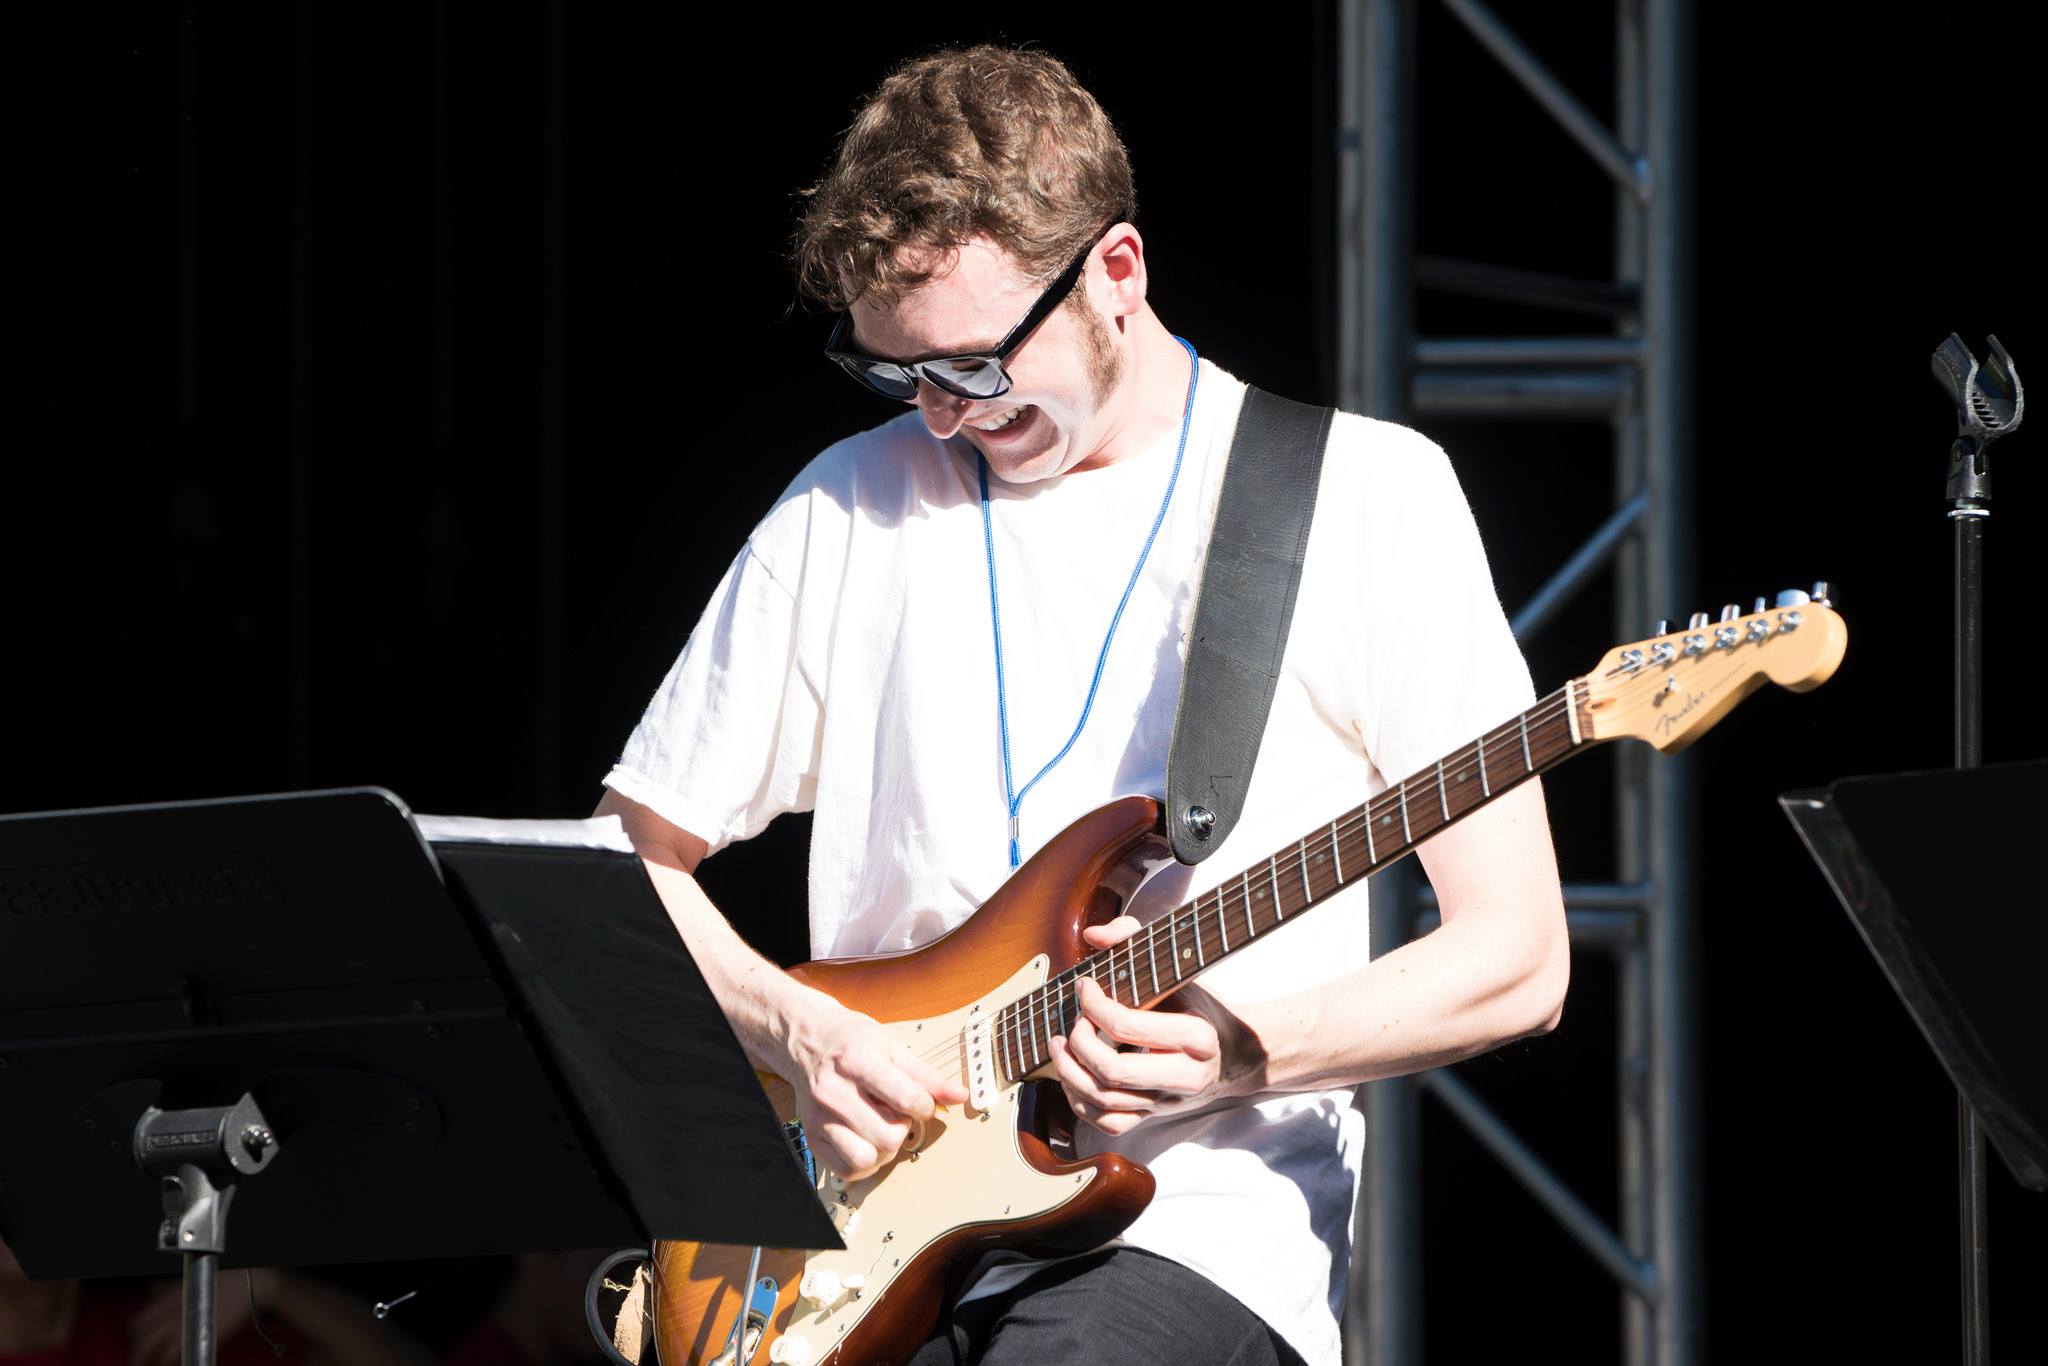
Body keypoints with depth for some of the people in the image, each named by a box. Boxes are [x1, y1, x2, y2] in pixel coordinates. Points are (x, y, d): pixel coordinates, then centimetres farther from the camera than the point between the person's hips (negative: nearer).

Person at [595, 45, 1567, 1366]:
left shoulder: (1362, 496, 2)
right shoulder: (850, 508, 12)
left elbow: (1517, 961, 0)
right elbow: (630, 862, 18)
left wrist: (1237, 1056, -15)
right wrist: (791, 1027, -1)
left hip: (1200, 1225, -3)